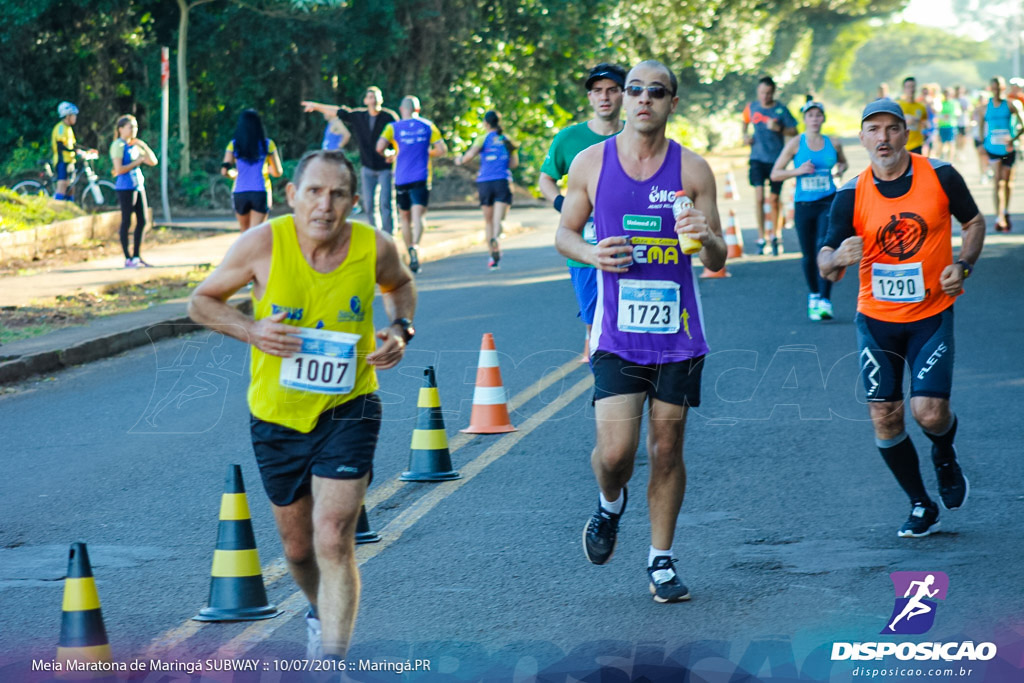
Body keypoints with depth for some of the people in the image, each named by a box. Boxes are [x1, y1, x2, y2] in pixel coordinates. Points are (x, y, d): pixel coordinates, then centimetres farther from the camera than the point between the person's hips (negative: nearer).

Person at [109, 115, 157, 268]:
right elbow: (119, 169, -17)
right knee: (126, 221, -4)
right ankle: (128, 258, 0)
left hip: (138, 185, 8)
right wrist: (137, 162, -11)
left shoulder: (134, 146, 16)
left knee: (142, 221, 7)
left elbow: (153, 162, 14)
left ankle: (136, 256, 16)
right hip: (125, 187, -8)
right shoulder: (118, 145, -8)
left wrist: (144, 146, 2)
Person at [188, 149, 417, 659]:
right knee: (298, 547, 16)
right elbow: (201, 301, -2)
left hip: (348, 411, -1)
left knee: (333, 541, -16)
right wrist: (251, 330, -20)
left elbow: (400, 285, 14)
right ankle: (322, 612, 49)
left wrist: (401, 328, -6)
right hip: (276, 415, 1)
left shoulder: (375, 248, -11)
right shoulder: (263, 244, -16)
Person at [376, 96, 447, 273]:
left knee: (405, 218, 15)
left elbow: (379, 148, -13)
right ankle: (415, 246, -37)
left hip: (401, 179, 1)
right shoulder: (428, 126, 5)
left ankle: (410, 251, 19)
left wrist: (391, 156, 7)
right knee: (418, 215, -12)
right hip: (421, 178, -1)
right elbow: (442, 150, 1)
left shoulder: (393, 127, 1)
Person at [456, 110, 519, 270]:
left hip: (485, 182, 0)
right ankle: (495, 238, -45)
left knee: (488, 221, 12)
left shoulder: (483, 139, 1)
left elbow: (471, 153, -14)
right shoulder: (507, 140, 11)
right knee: (498, 219, -12)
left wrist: (460, 160, 5)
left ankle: (493, 256, 13)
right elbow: (514, 163, 8)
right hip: (503, 182, 0)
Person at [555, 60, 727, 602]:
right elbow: (564, 234, 12)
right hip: (617, 333, 0)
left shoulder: (692, 170, 0)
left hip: (677, 333, 1)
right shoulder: (591, 162, 1)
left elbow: (718, 261, 3)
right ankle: (610, 504, 25)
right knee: (614, 451, -10)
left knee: (667, 451, 5)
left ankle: (661, 560, 20)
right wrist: (591, 253, -10)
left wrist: (706, 239, -20)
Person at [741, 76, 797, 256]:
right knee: (759, 198, -10)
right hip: (757, 158, 1)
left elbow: (794, 132, -3)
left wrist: (778, 128, -19)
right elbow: (745, 122, 24)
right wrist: (745, 135, 6)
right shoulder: (751, 108, 3)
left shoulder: (781, 110, -5)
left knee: (773, 200, 4)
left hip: (776, 158, -1)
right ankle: (761, 238, -4)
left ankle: (775, 235, 24)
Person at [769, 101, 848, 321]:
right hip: (803, 204, 0)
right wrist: (798, 171, -14)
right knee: (808, 255, 8)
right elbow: (775, 174, 1)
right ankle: (814, 295, 32)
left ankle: (825, 301, -20)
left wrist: (841, 169, 3)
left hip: (828, 202, 0)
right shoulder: (796, 144, 0)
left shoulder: (833, 144, 6)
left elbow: (843, 162, 26)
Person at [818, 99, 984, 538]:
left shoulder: (940, 176, -8)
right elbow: (825, 266, -8)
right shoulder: (851, 195, -7)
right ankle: (921, 506, 20)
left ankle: (945, 456, 25)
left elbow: (974, 222, 8)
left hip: (931, 315, -1)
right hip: (876, 319, 2)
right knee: (884, 417, 0)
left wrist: (963, 265, -9)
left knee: (929, 412, -13)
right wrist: (837, 258, -32)